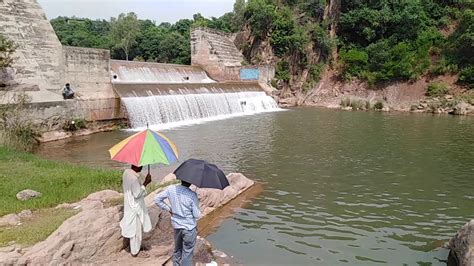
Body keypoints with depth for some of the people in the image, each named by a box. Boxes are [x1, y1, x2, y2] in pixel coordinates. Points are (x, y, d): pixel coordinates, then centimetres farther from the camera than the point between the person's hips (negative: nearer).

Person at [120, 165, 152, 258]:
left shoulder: (126, 172, 0)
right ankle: (135, 251, 23)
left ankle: (134, 247, 40)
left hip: (130, 205, 9)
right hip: (135, 207, -9)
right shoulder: (133, 177, -29)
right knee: (136, 229, 8)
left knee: (134, 228, 24)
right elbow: (137, 194, -25)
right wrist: (145, 183, -24)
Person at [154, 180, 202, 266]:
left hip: (176, 225, 5)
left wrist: (169, 209, 7)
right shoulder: (192, 195, -22)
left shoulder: (171, 189, -9)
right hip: (189, 227, -5)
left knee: (177, 249, 24)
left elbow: (157, 199, 2)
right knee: (187, 252, 10)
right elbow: (197, 215, -16)